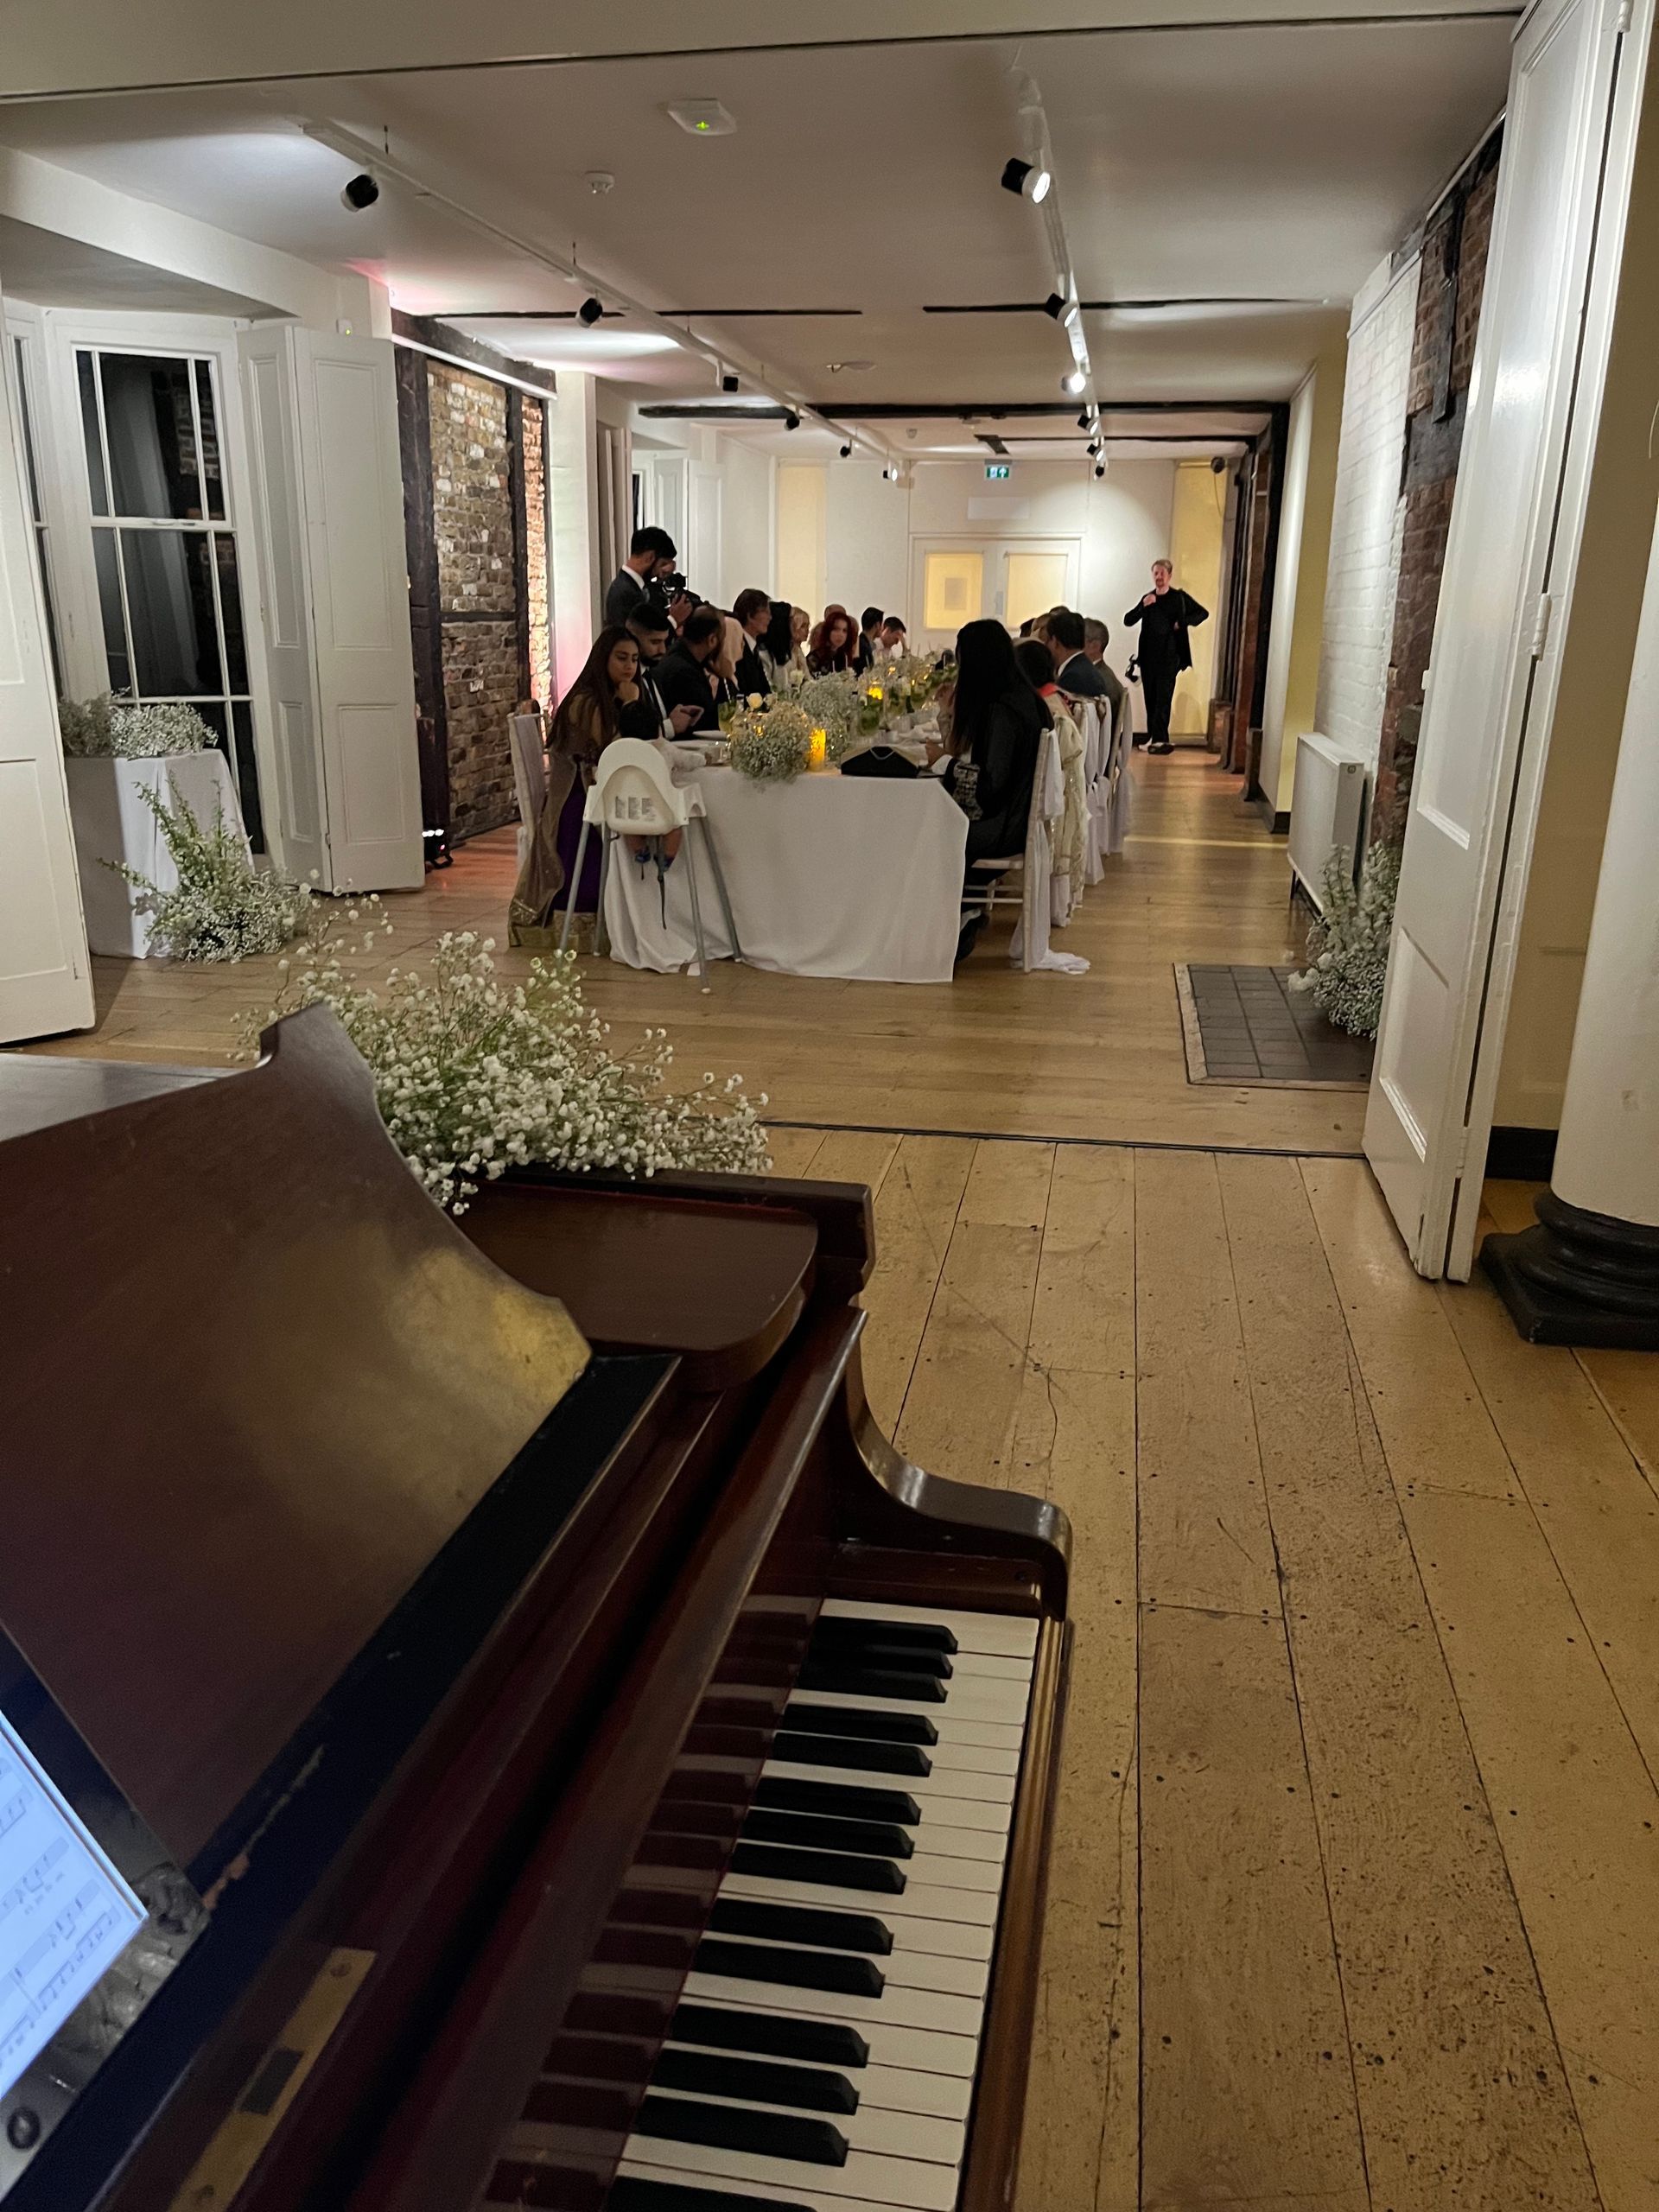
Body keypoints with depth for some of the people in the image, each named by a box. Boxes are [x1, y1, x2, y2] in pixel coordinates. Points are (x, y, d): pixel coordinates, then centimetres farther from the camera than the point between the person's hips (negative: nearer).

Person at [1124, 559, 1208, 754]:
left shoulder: (1180, 597, 2)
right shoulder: (1148, 598, 12)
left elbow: (1203, 613, 5)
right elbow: (1128, 620, 5)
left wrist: (1183, 622, -10)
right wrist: (1143, 606, -11)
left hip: (1169, 656, -4)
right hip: (1148, 656, 4)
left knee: (1163, 698, -11)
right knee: (1150, 698, 6)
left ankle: (1159, 739, -15)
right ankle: (1153, 737, 13)